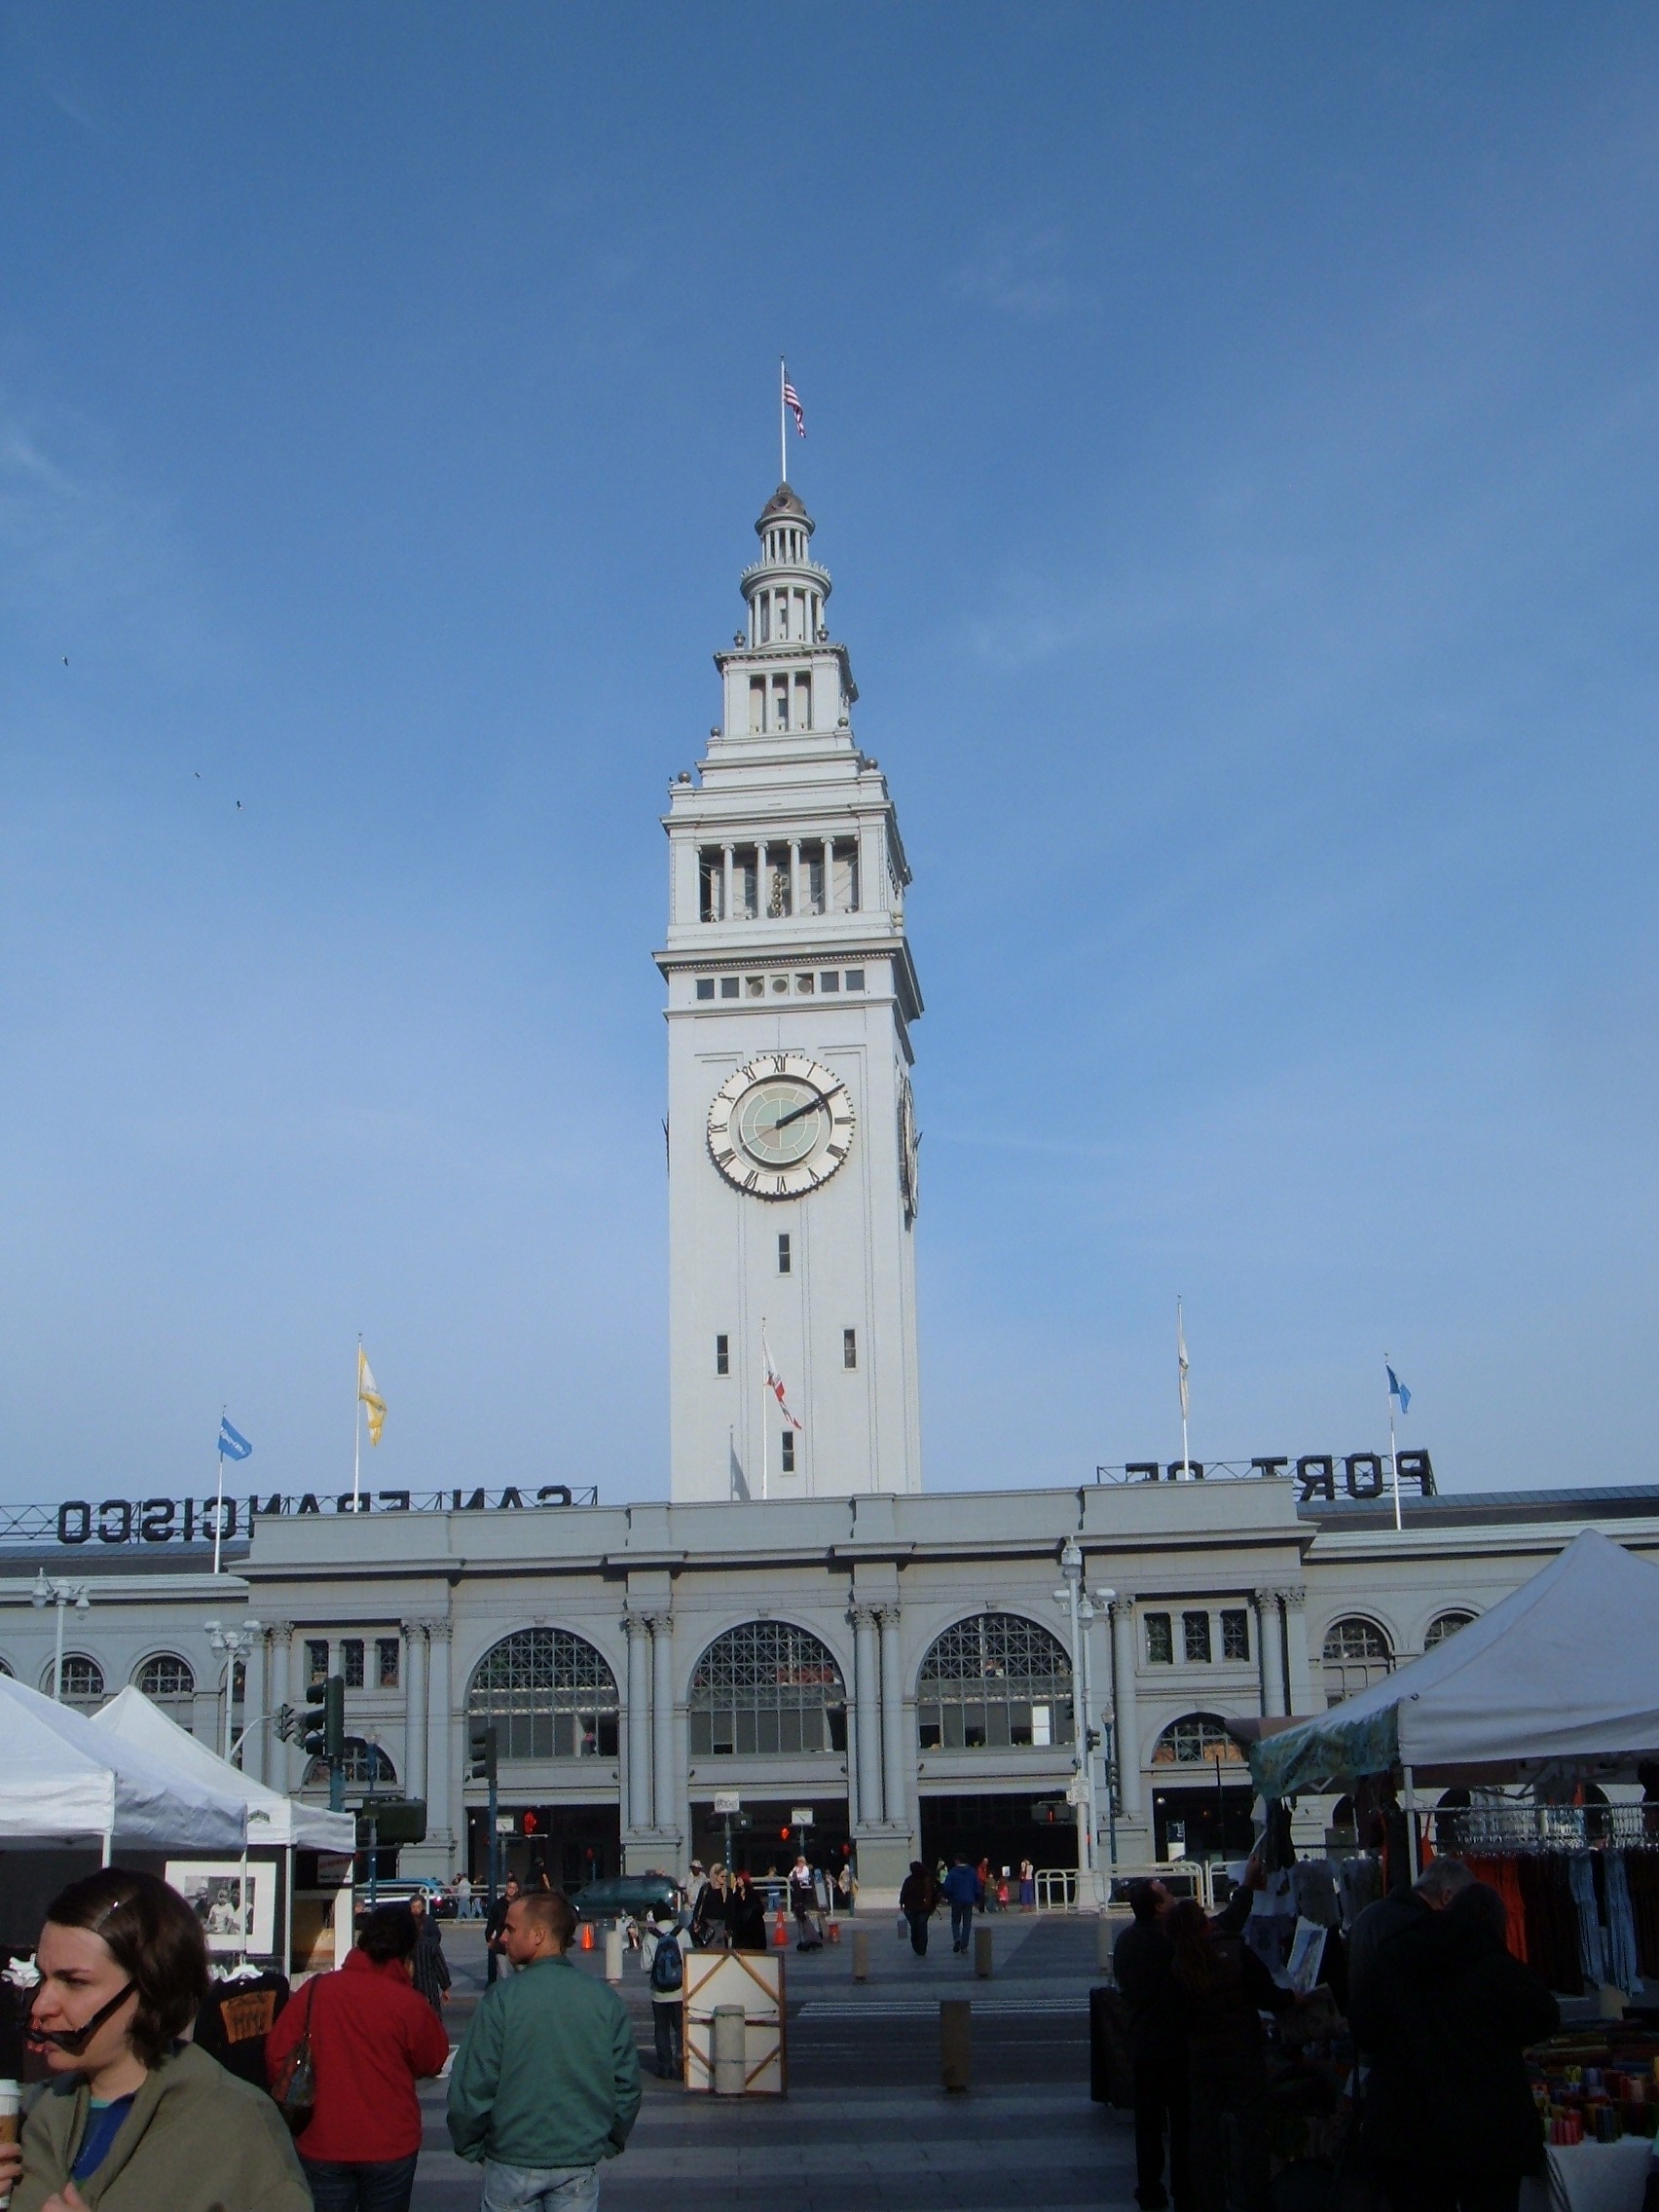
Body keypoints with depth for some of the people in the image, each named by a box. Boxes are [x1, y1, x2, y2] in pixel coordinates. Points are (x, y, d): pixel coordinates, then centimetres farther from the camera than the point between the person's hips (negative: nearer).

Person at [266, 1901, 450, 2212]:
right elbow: (433, 2063, 1)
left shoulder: (316, 1989, -8)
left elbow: (276, 2054, -2)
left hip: (322, 2144, 1)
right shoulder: (410, 2004, -14)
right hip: (390, 2147, -1)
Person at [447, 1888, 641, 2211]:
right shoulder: (605, 1998, -5)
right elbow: (627, 2083, 0)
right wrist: (609, 2142, 16)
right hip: (582, 2163, 2)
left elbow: (471, 2085, -13)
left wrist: (470, 2147, 4)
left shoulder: (501, 1998, -14)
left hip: (513, 2160, -2)